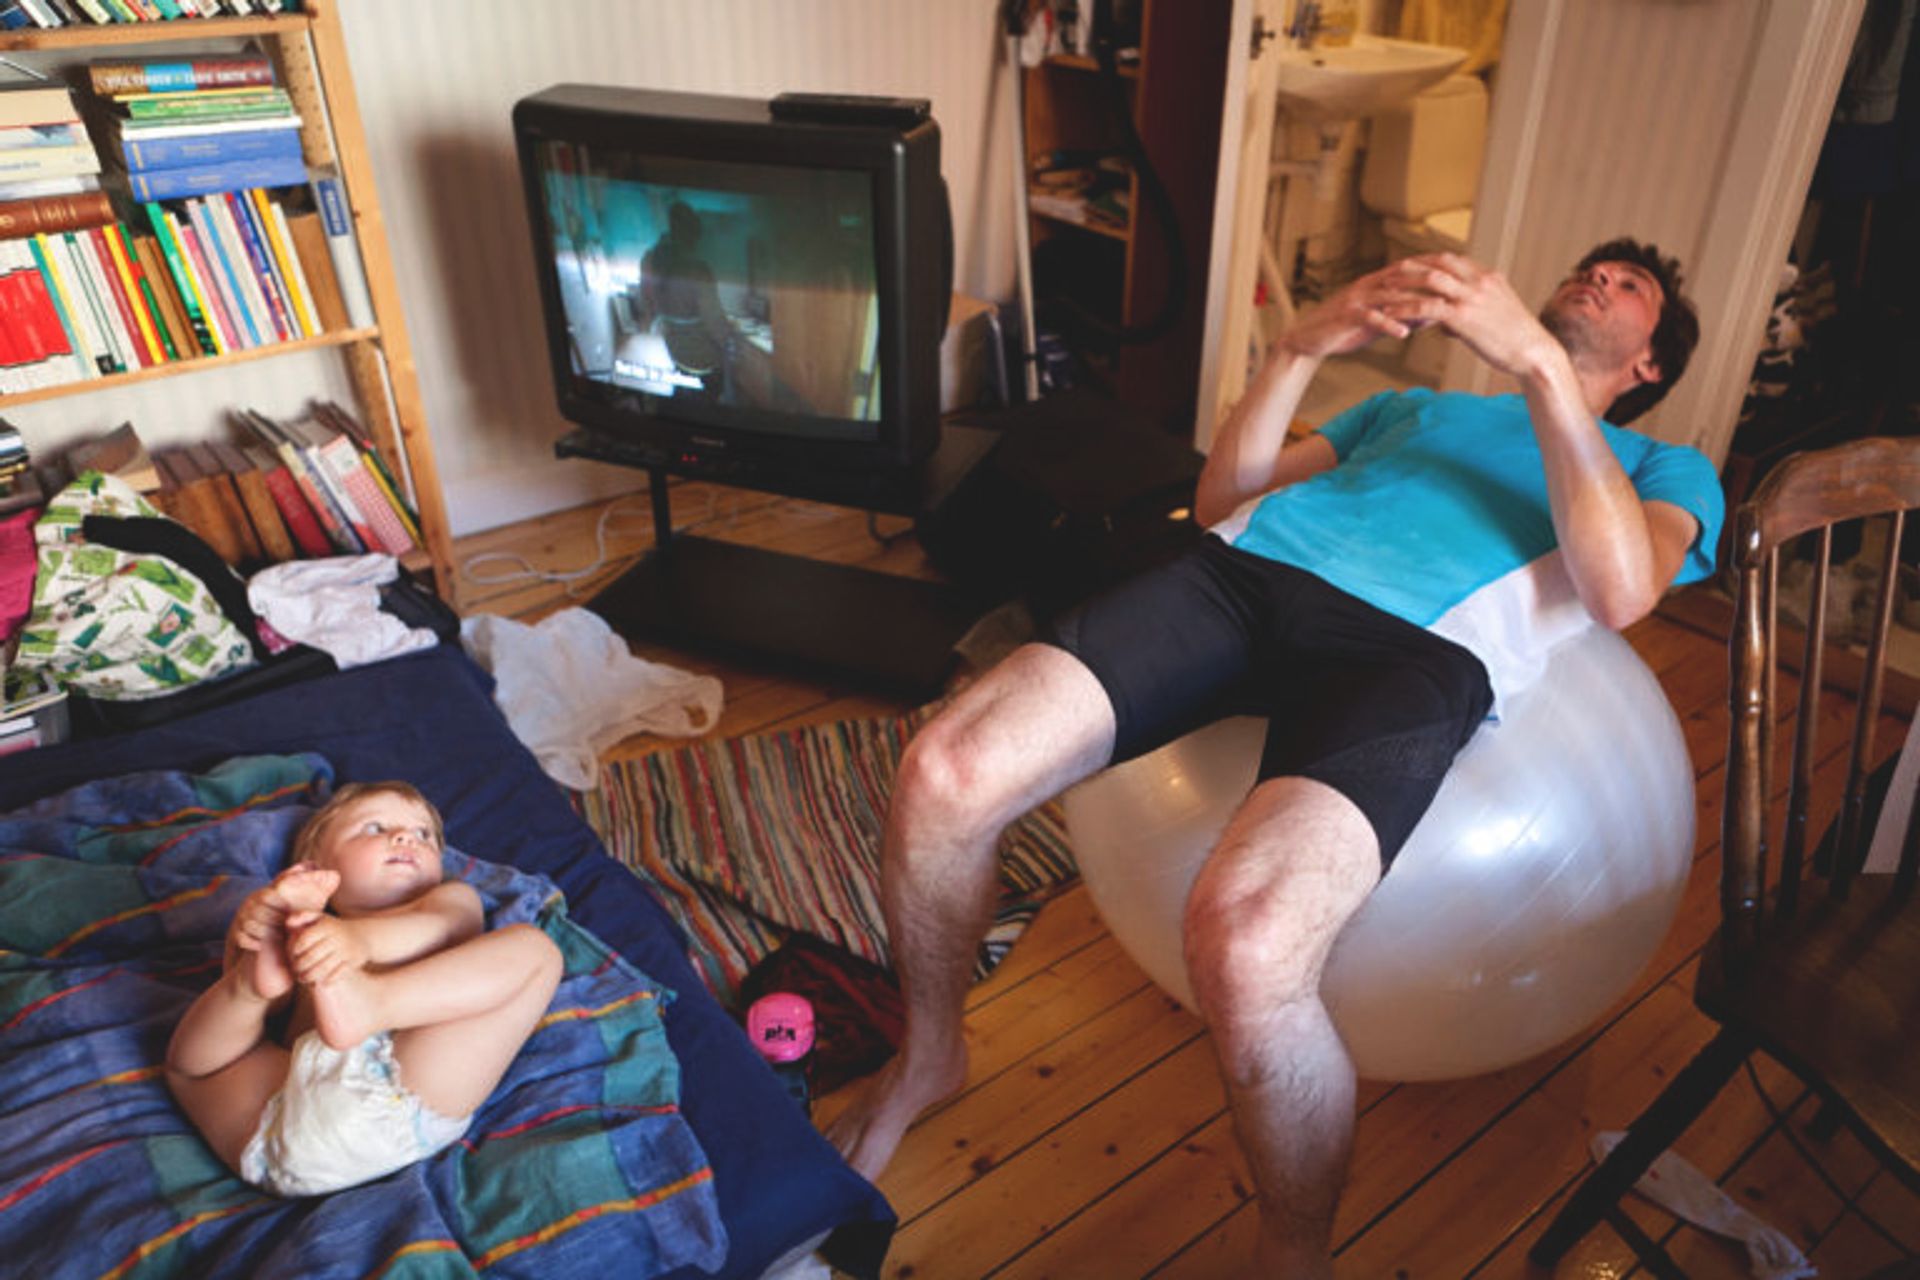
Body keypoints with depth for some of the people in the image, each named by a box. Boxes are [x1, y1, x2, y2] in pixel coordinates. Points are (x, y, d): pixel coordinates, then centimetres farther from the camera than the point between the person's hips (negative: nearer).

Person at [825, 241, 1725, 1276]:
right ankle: (926, 1060, 9)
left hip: (1416, 640, -4)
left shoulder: (1669, 470, 28)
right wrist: (1301, 347, 12)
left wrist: (1538, 359, -3)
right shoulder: (1409, 406, 39)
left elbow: (1619, 590, 1)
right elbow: (1219, 500, 25)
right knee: (942, 779, -20)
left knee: (1244, 943, -35)